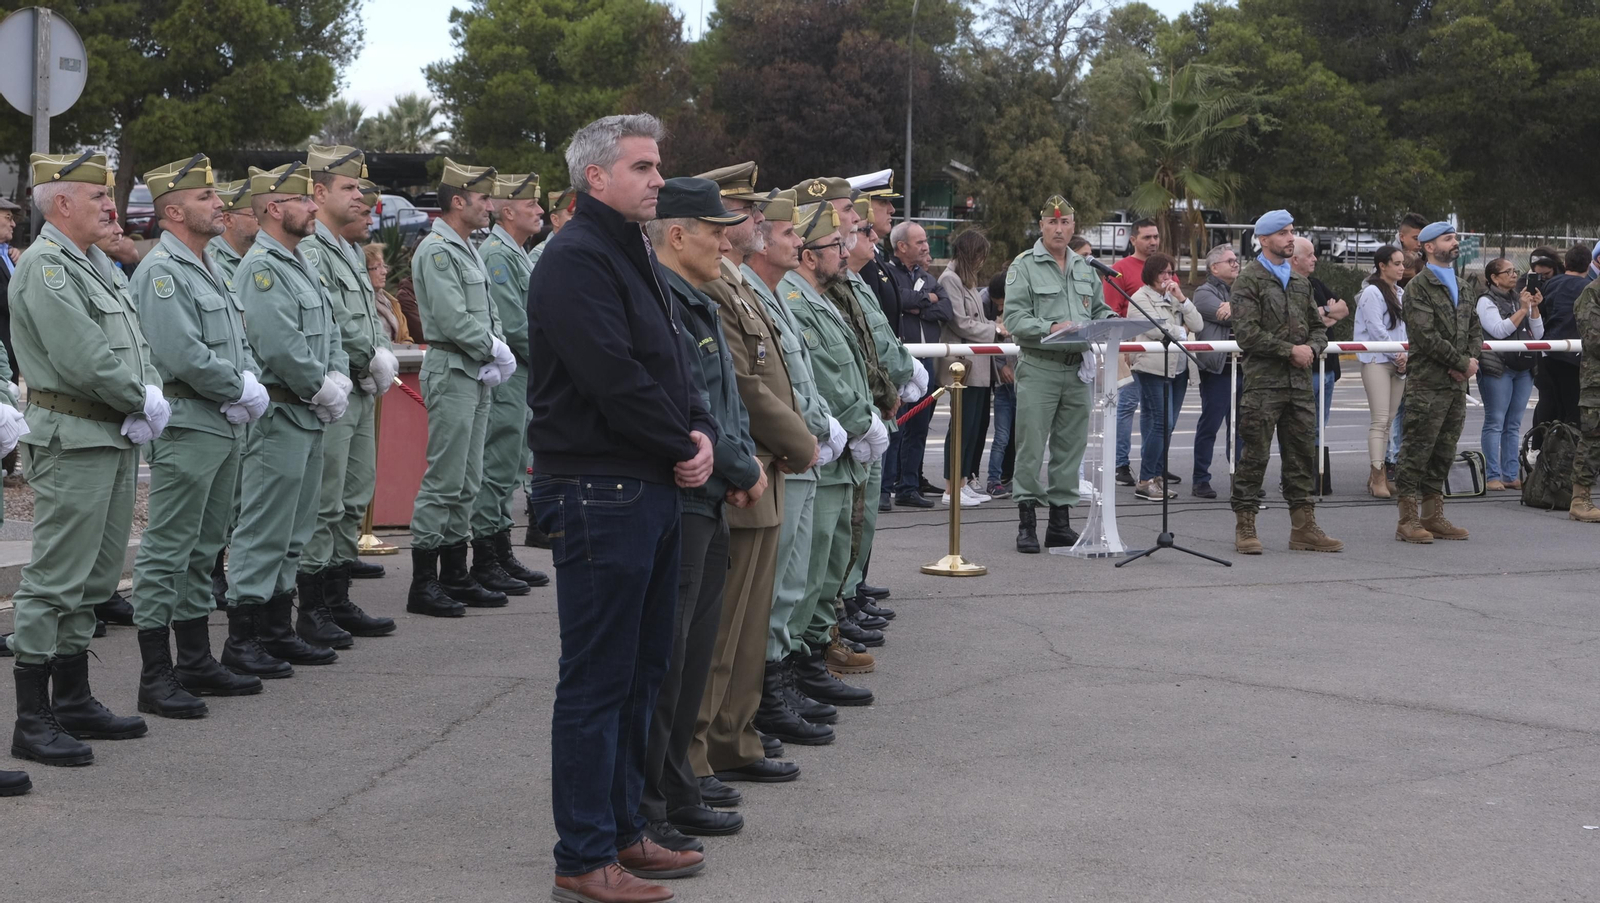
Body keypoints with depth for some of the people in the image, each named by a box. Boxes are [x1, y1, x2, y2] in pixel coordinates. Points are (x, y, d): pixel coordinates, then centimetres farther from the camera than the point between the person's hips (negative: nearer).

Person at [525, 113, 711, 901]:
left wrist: (701, 434, -1)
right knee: (597, 679, -4)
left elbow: (669, 365, 17)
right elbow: (615, 381, -22)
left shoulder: (632, 255, 18)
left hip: (653, 491, 10)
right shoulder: (576, 260, -15)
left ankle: (622, 830, 27)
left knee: (639, 673, 16)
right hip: (599, 493, -10)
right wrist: (682, 446, -9)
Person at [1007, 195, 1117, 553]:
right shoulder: (1024, 266, -1)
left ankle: (1061, 520, 16)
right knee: (1031, 445, -6)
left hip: (1078, 368, 5)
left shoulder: (1085, 268, 18)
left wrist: (1109, 322, 1)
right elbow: (1014, 318, -9)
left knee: (1071, 445, 8)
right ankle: (1027, 521, 0)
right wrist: (1050, 328, -23)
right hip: (1039, 367, -5)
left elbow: (1099, 309, 24)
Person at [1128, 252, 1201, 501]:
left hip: (1178, 367, 7)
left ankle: (1157, 476, 13)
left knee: (1167, 424, 7)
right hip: (1153, 367, -7)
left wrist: (1181, 299, -5)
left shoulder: (1175, 297, 17)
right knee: (1162, 422, -12)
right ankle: (1146, 481, -8)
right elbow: (1154, 329, -15)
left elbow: (1198, 325, 6)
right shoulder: (1141, 298, -2)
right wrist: (1182, 331, 1)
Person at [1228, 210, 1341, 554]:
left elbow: (1318, 327, 22)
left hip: (1300, 383, 7)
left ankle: (1304, 528, 13)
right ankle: (1244, 528, 3)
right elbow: (1247, 334, -13)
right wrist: (1290, 350, -12)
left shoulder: (1300, 281, 18)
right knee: (1254, 456, -4)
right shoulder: (1248, 281, -4)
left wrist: (1311, 348, -1)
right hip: (1263, 383, -6)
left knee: (1303, 455, 7)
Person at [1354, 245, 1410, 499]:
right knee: (1379, 420, -12)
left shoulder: (1401, 293, 16)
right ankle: (1378, 478, -14)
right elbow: (1376, 330, -12)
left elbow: (1405, 327, 16)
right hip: (1376, 361, -8)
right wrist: (1398, 354, -8)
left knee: (1389, 420, 6)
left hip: (1398, 363, 8)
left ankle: (1377, 475, 10)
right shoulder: (1372, 292, -8)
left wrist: (1404, 357, 0)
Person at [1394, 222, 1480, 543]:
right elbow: (1426, 335, -16)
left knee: (1444, 452, 11)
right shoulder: (1419, 287, -7)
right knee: (1417, 451, -6)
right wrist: (1463, 362, -11)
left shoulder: (1461, 286, 18)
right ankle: (1408, 521, -2)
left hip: (1457, 383, 8)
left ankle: (1433, 516, 19)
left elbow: (1475, 327, 18)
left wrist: (1470, 361, -2)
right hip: (1427, 383, -8)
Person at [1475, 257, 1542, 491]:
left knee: (1513, 425, 8)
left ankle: (1511, 476, 10)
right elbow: (1499, 330, -15)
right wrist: (1522, 309, -12)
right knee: (1495, 423, -6)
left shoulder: (1520, 299, 16)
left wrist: (1534, 308, -1)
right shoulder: (1486, 301, -2)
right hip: (1497, 368, -6)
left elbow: (1538, 334, 11)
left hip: (1523, 369, 6)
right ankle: (1493, 477, -5)